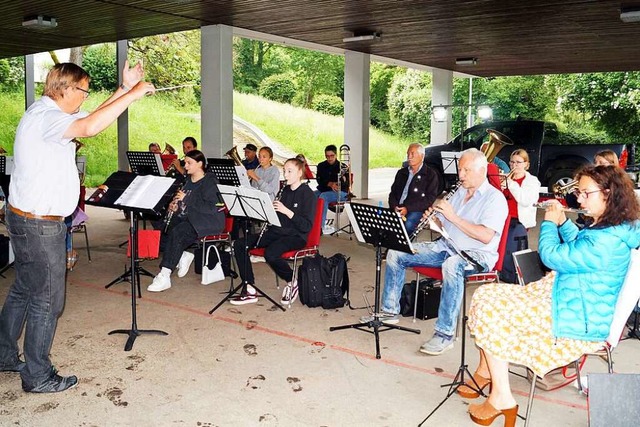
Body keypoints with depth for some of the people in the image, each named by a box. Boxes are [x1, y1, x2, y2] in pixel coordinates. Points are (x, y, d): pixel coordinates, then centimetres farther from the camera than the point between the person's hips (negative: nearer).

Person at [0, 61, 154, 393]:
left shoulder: (47, 113, 11)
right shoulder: (44, 116, -21)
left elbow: (91, 118, 19)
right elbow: (91, 126, -38)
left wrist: (124, 89, 9)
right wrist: (133, 94, -30)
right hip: (40, 225, -11)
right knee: (47, 301, 1)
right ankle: (37, 376, 15)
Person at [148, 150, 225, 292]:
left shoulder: (210, 181, -9)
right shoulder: (188, 180, 16)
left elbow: (212, 207, -22)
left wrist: (186, 199, -23)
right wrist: (175, 206, 2)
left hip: (208, 221, -9)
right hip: (187, 218, 9)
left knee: (176, 233, -33)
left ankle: (164, 277, -32)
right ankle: (183, 256, 1)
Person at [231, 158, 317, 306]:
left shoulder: (308, 194, -8)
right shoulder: (285, 191, 14)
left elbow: (307, 226, -16)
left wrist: (286, 211, -22)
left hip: (296, 236, -7)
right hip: (277, 232, 8)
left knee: (270, 253, -37)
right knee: (239, 244, -9)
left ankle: (292, 282, -7)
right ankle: (249, 289, -10)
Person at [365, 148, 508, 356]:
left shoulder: (495, 198, -9)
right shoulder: (459, 193, 16)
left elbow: (486, 236, -23)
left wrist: (453, 217, -23)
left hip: (477, 254, -8)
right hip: (445, 247, 8)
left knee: (452, 265, -42)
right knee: (395, 254, -2)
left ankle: (445, 334, -33)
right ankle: (390, 311, 8)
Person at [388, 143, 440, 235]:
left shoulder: (431, 175, 6)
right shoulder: (401, 173, 23)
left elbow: (429, 199, -4)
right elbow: (393, 193, 20)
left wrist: (407, 208, -14)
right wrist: (394, 207, -3)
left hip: (416, 210, -4)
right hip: (397, 210, 4)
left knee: (408, 224, -38)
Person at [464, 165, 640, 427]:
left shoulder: (606, 240, -27)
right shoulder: (610, 226, 6)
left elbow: (551, 256, -20)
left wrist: (549, 223, -3)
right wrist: (562, 222, 14)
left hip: (577, 321, -11)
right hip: (561, 295, 11)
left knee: (489, 309, -15)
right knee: (486, 295, 5)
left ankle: (501, 399, -5)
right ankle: (485, 373, 16)